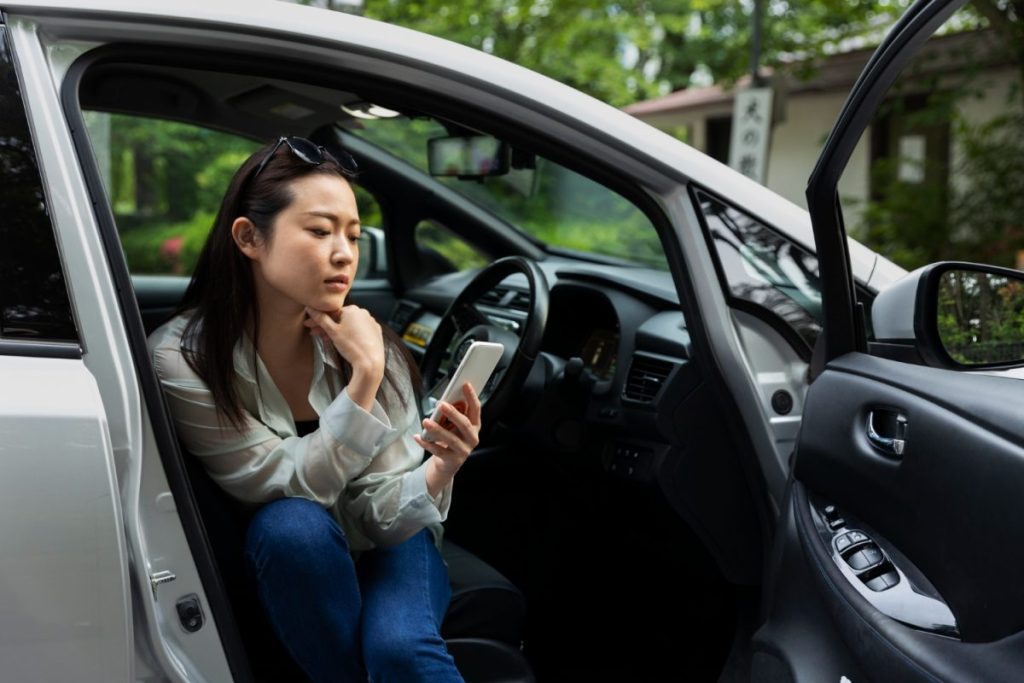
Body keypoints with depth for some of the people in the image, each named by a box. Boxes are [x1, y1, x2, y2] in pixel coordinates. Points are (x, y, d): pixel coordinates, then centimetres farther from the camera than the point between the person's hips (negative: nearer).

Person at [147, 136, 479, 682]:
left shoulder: (369, 345, -16)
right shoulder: (182, 359, -19)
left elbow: (380, 512, -14)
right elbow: (287, 490, -22)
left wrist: (438, 472, -35)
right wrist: (362, 379, -32)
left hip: (378, 554, -1)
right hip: (273, 571, 1)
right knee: (293, 524, -32)